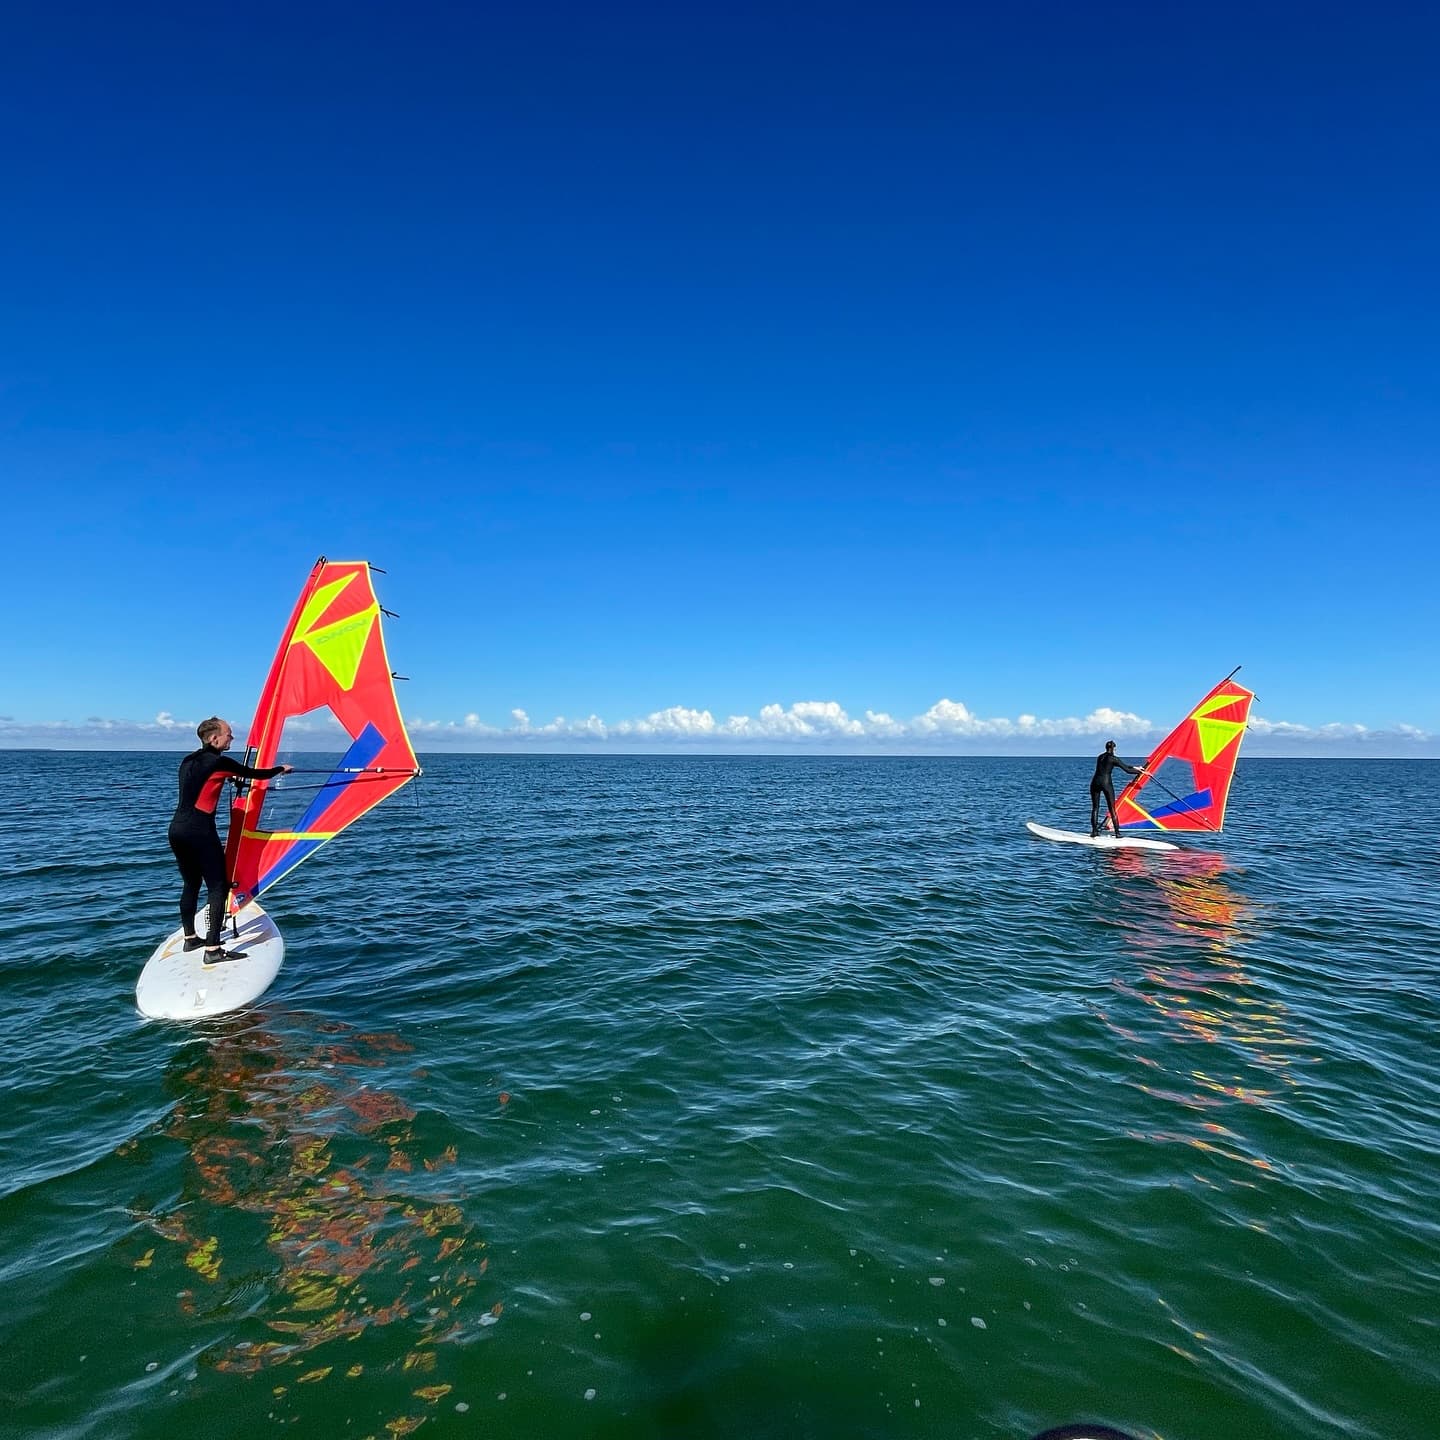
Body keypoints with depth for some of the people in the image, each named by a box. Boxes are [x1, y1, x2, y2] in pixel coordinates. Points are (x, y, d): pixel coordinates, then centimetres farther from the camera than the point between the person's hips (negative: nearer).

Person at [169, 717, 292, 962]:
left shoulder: (189, 760, 14)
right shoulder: (219, 762, -9)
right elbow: (255, 774, 0)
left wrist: (230, 777, 46)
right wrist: (281, 769, 17)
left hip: (176, 829, 9)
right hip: (199, 831, -9)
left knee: (191, 884, 20)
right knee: (218, 887, -5)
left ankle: (190, 939, 30)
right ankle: (213, 949, -9)